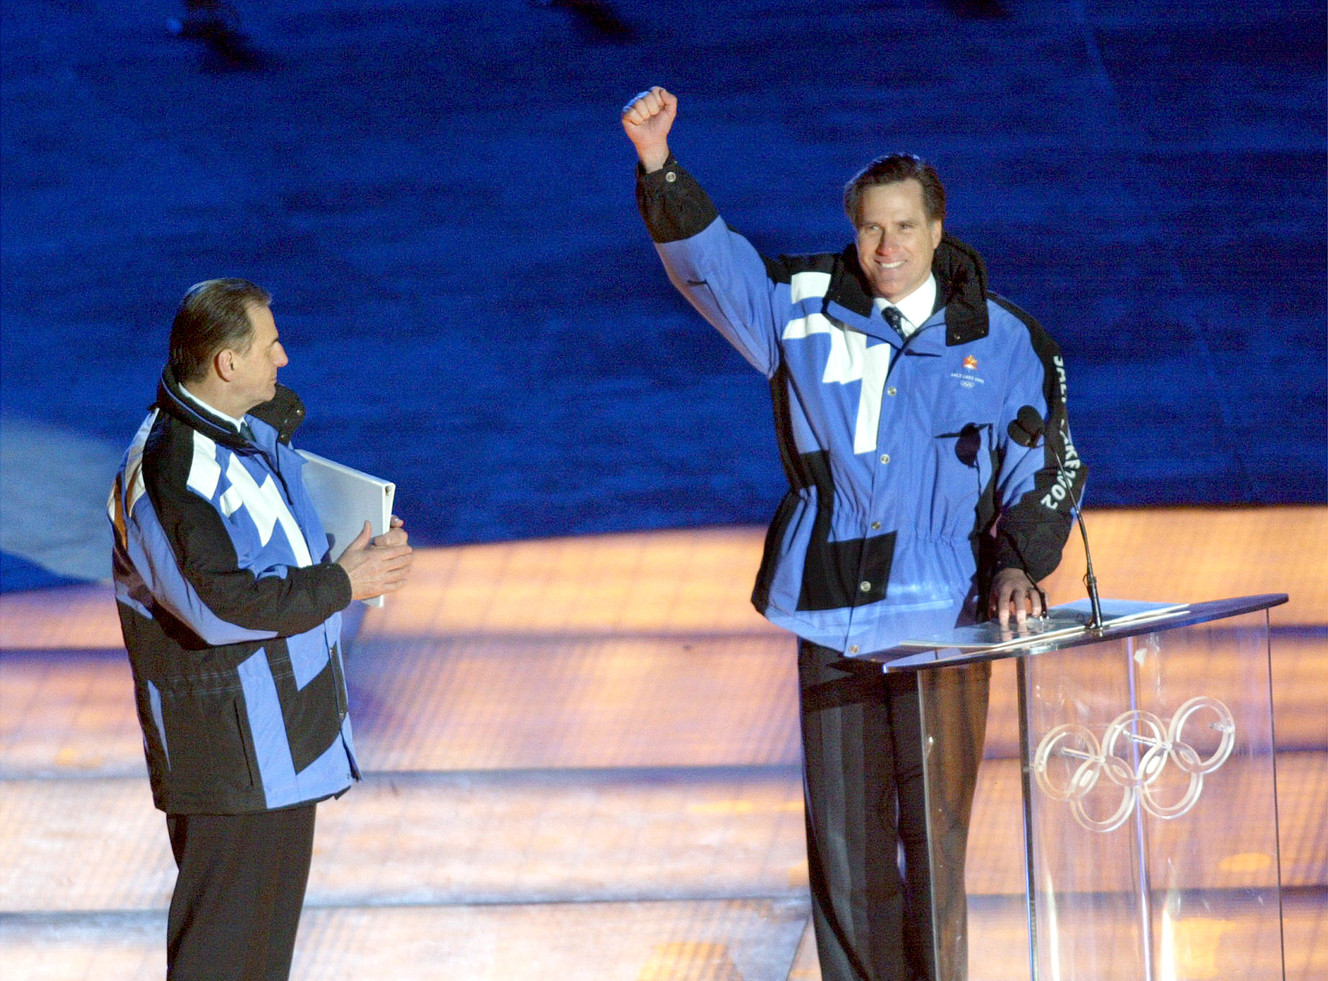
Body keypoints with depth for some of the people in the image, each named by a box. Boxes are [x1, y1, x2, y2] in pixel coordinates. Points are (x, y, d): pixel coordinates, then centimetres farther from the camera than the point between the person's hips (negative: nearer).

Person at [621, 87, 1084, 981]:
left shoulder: (1001, 342, 6)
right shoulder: (806, 311, 7)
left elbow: (1046, 469, 9)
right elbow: (707, 257, -2)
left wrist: (1021, 563, -6)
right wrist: (659, 167, -18)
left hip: (943, 616, -1)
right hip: (831, 621, 1)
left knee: (936, 834, 0)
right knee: (843, 840, 4)